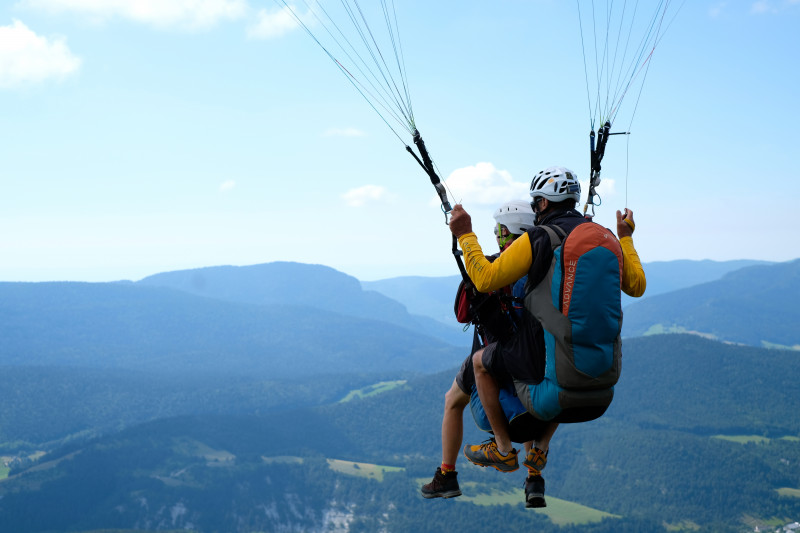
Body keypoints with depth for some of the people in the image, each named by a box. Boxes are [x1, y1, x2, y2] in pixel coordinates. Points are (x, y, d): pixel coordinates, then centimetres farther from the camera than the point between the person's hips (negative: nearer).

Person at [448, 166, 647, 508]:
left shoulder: (536, 240, -11)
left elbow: (486, 280, -12)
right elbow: (637, 286, 16)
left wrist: (465, 235, -2)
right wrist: (626, 239, 27)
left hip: (544, 356, -5)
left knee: (481, 362, 22)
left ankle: (503, 450, 26)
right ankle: (539, 450, 37)